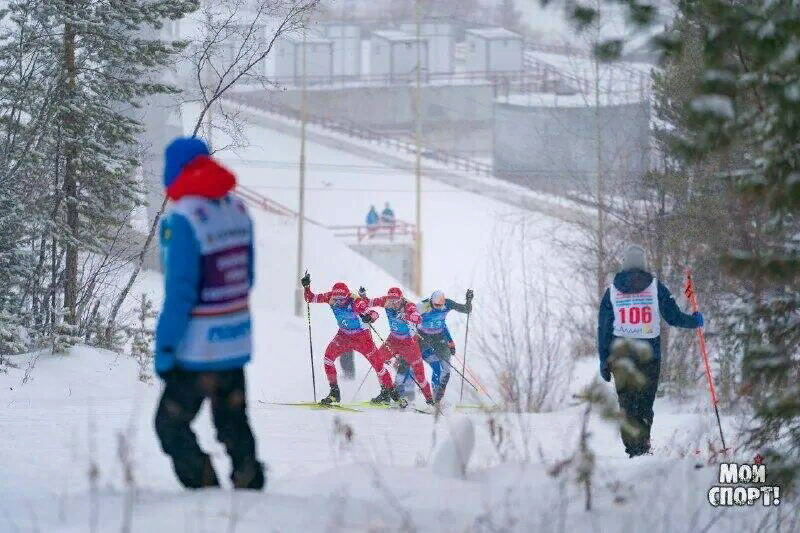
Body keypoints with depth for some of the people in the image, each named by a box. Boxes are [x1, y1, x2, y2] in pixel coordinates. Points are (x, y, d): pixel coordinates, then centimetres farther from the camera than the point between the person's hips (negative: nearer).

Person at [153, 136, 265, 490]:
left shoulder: (182, 221, -19)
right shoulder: (237, 210, 4)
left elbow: (179, 292, -21)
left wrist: (165, 348, -16)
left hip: (198, 350, -7)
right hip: (237, 343, 7)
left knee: (171, 425, 6)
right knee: (234, 425, 18)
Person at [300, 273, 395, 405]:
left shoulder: (354, 302, -30)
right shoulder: (330, 298, -17)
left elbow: (374, 314, -32)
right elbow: (310, 298, -8)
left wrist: (369, 317, -55)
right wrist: (306, 286, -26)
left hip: (362, 337, -4)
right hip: (344, 335, 4)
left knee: (376, 362, -5)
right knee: (328, 356, -14)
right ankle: (335, 392, -6)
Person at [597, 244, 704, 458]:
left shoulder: (612, 291, 6)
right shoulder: (656, 288, 0)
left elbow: (603, 328, 6)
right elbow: (673, 317, 0)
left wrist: (604, 360, 9)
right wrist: (695, 321, 20)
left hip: (620, 356, 1)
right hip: (649, 355, -1)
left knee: (626, 402, 8)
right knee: (645, 402, 3)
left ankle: (632, 447, -2)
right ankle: (642, 446, -10)